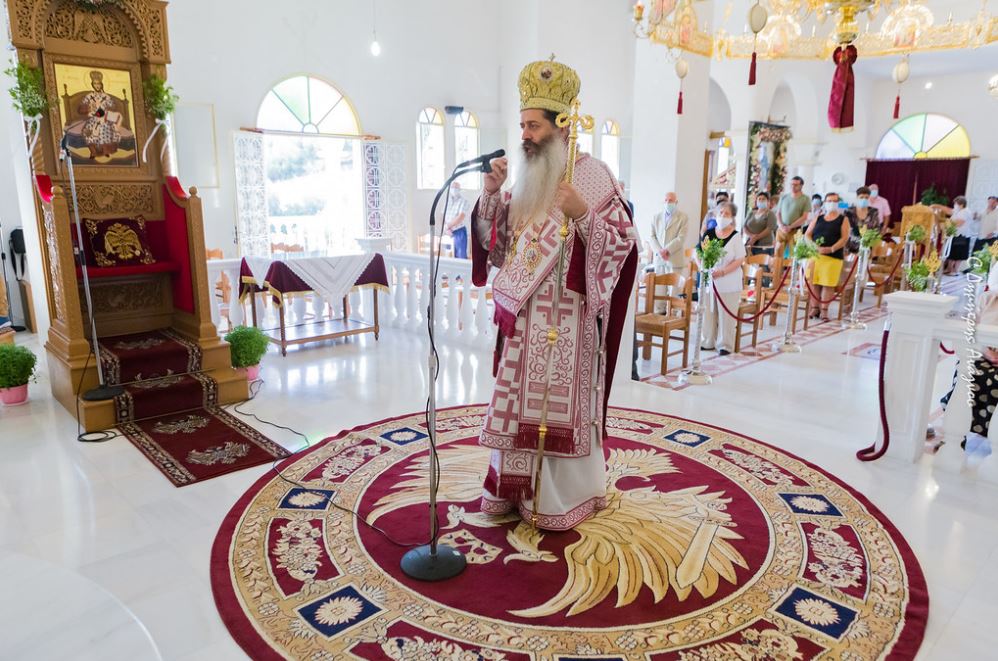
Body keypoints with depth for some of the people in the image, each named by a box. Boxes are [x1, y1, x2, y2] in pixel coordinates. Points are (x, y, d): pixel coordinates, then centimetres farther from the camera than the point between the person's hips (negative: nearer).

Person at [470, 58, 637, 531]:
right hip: (522, 315, 7)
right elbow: (494, 242, 12)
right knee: (520, 401, 12)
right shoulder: (527, 179, 13)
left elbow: (622, 244, -11)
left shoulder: (592, 175, -7)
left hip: (565, 318, -6)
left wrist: (582, 214, -26)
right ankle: (517, 488, 27)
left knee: (560, 403, 0)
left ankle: (564, 498, 17)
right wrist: (489, 194, -3)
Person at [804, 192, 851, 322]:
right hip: (815, 255, 3)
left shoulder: (843, 220, 7)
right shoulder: (818, 218, 14)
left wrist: (831, 249, -18)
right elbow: (807, 234, 10)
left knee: (828, 284, -5)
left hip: (833, 256, -2)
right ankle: (815, 308, 12)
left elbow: (845, 238, -3)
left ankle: (824, 310, 1)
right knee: (814, 282, 1)